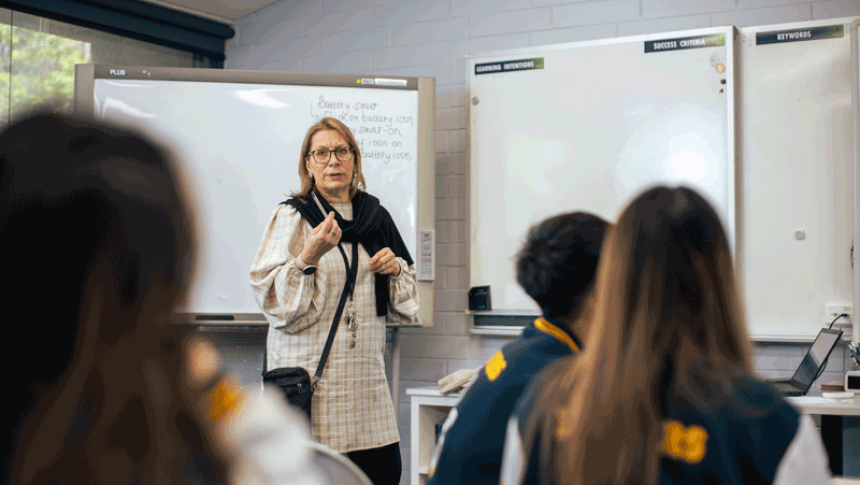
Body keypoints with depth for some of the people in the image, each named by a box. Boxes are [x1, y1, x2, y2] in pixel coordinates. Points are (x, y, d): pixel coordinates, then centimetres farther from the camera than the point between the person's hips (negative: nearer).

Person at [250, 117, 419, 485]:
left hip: (365, 376, 5)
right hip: (309, 374, -5)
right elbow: (272, 299, -9)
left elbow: (404, 304, 20)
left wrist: (396, 269, 0)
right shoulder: (292, 216, -2)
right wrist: (308, 257, -22)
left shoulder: (376, 216, 13)